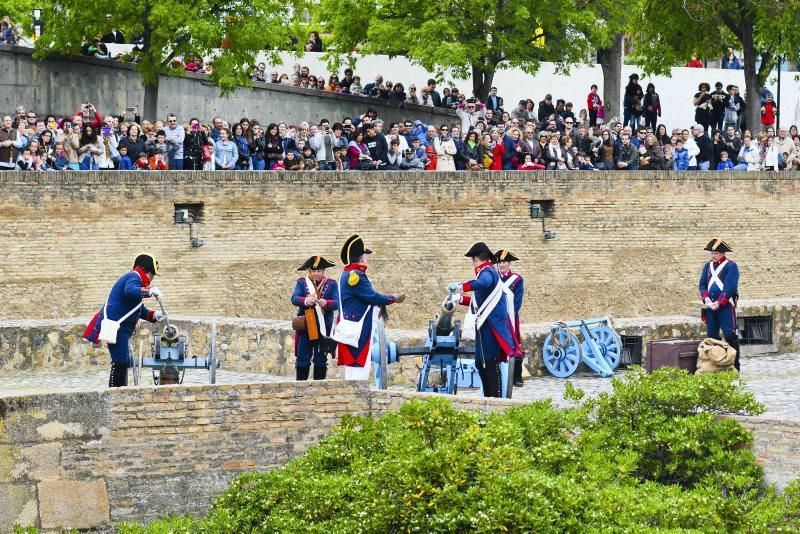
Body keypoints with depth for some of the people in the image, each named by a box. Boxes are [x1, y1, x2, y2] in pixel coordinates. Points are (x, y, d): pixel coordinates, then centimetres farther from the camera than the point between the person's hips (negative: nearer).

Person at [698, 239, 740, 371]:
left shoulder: (731, 266, -5)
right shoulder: (708, 266, 14)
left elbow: (730, 287, -13)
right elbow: (702, 284, 11)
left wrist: (718, 303, -18)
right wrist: (706, 299, -7)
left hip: (726, 306, -6)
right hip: (710, 306, 6)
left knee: (730, 335, -8)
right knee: (712, 335, 8)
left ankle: (735, 364, -6)